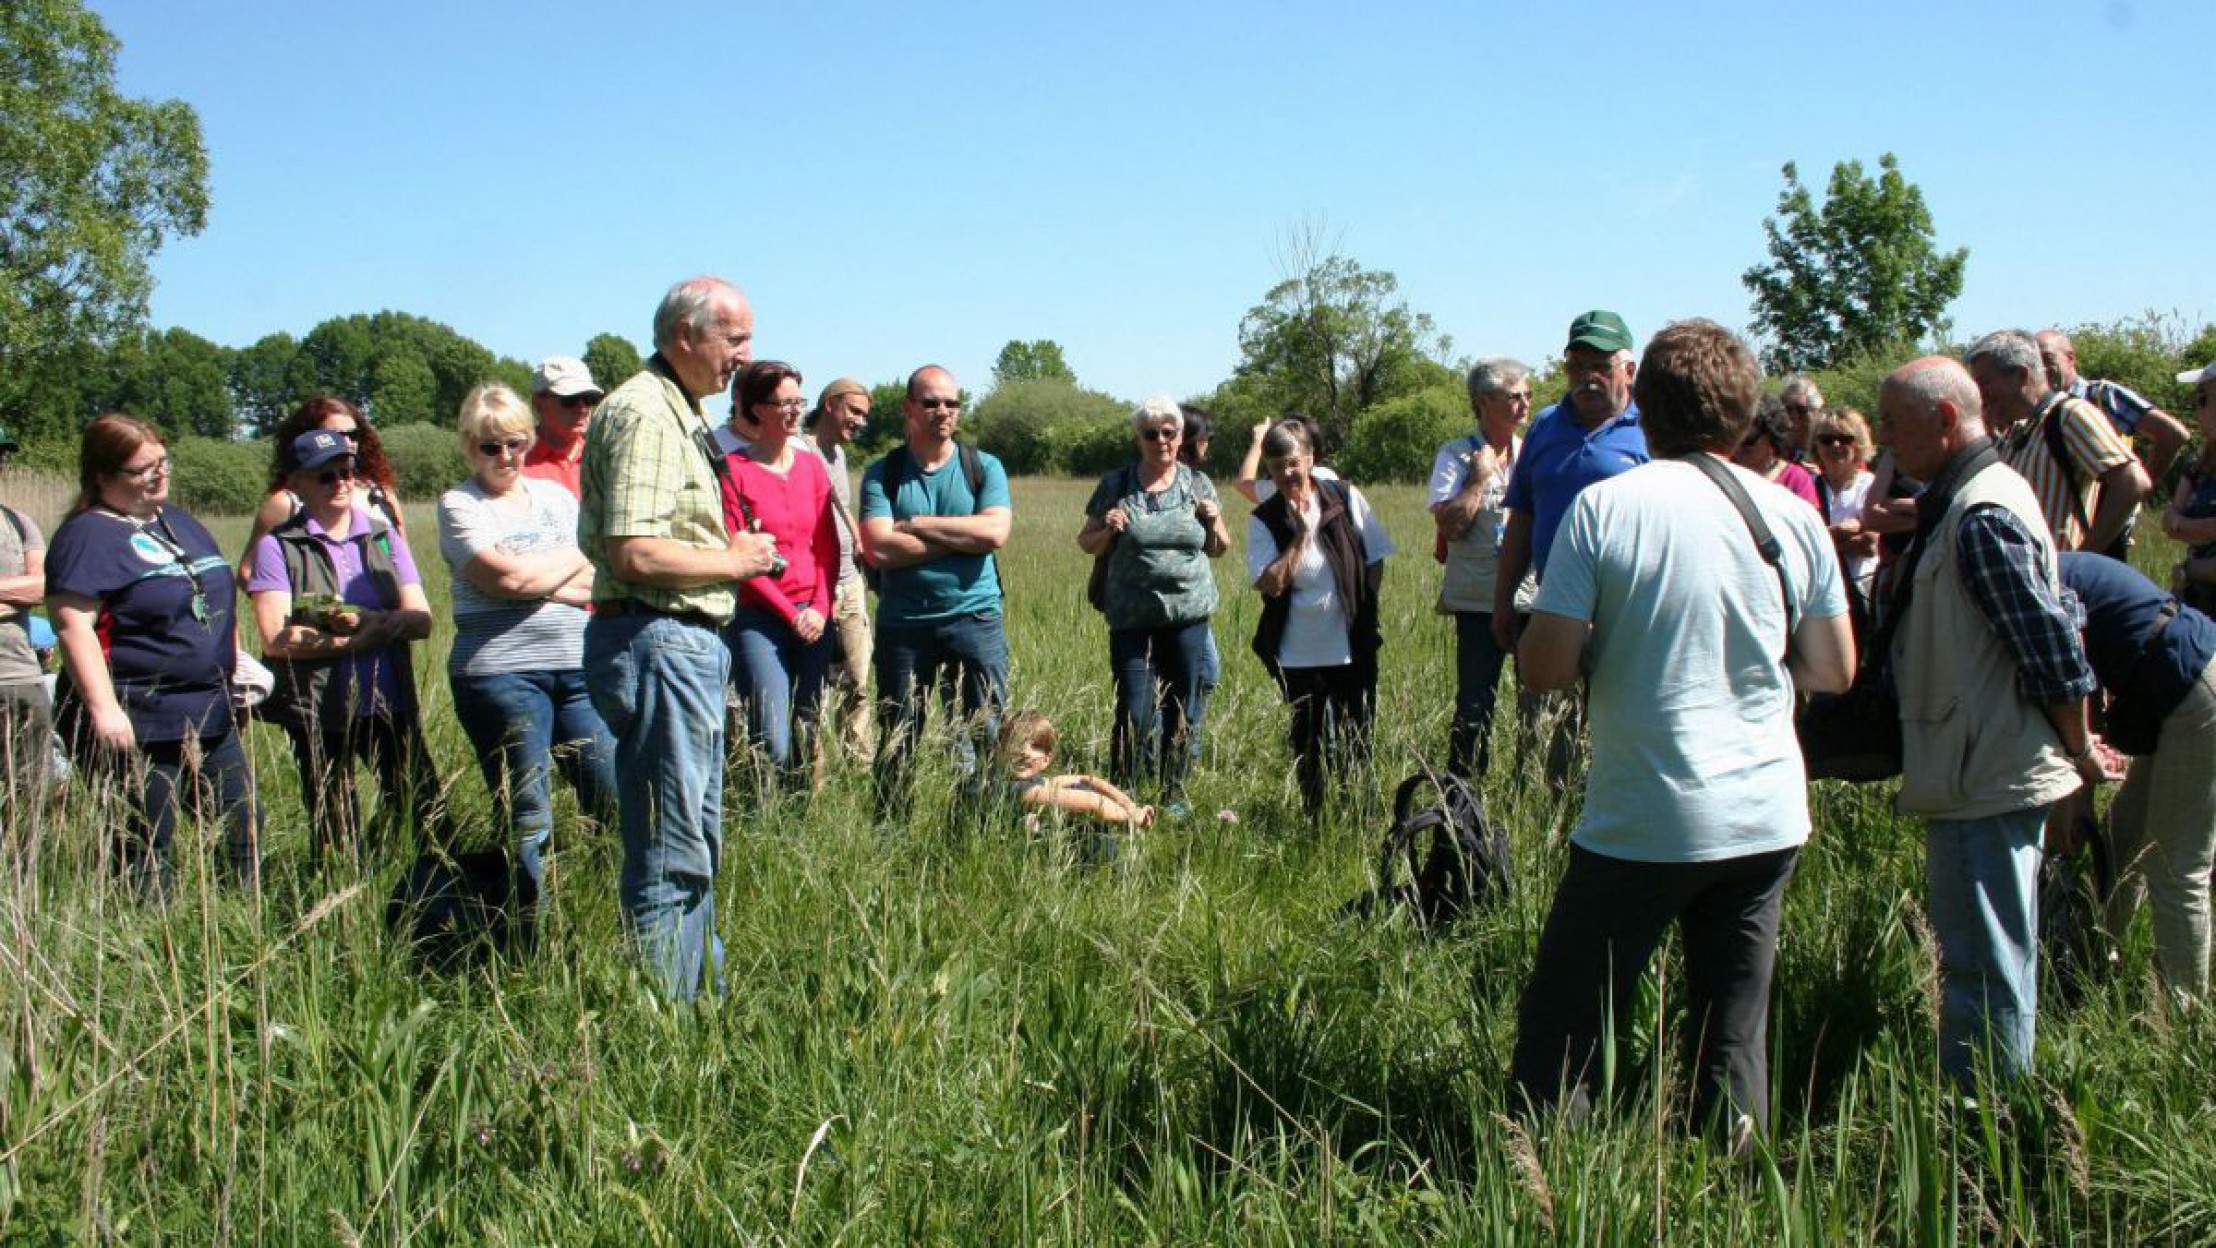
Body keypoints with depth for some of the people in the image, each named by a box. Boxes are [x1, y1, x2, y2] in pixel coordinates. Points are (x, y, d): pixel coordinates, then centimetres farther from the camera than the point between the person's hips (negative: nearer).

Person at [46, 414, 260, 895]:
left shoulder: (177, 520, 14)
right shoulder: (87, 535, -11)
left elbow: (217, 601, 25)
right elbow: (73, 625, -20)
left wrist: (237, 665, 18)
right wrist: (103, 709, -26)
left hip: (209, 714, 8)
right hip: (137, 726, -8)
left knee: (245, 823, 13)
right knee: (148, 853, 0)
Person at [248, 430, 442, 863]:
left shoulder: (384, 535, 8)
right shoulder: (279, 547, -3)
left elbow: (421, 619, -1)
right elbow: (276, 639, -13)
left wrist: (364, 620, -17)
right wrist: (360, 640, -10)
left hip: (390, 707, 3)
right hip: (318, 715, -2)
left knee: (432, 821, 2)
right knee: (338, 845, 8)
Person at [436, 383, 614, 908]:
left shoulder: (556, 495, 16)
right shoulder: (459, 505, 2)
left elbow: (603, 582, 8)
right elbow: (508, 575, -14)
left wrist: (536, 580, -8)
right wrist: (575, 558, 1)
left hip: (577, 668, 4)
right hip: (499, 672, -4)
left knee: (616, 799, 2)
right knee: (527, 823, -1)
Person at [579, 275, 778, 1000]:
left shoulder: (680, 414, 20)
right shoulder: (642, 414, -15)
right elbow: (634, 554, -24)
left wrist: (732, 553, 10)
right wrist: (733, 561, -11)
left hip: (688, 642, 11)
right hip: (657, 641, -11)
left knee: (697, 840, 18)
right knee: (671, 852, -6)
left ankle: (702, 996, 29)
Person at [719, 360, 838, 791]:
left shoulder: (812, 465, 10)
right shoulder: (733, 470, -5)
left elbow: (828, 546, 11)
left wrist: (820, 608, -3)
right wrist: (791, 614, -9)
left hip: (813, 619, 5)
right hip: (758, 618, -5)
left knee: (807, 736, 9)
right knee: (773, 746, -11)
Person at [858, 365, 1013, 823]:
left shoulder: (985, 467, 5)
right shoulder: (883, 474, 3)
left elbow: (995, 532, -12)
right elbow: (879, 549, -12)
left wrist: (917, 525, -10)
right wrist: (963, 537, -10)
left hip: (974, 619, 0)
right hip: (903, 625, 0)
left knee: (988, 735, 1)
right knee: (898, 743, 8)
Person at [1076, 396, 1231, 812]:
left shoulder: (1198, 484, 6)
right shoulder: (1116, 485, 1)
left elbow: (1219, 549, 13)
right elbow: (1086, 544, 6)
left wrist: (1214, 522, -7)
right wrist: (1107, 530, -14)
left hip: (1188, 613, 2)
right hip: (1132, 617, -2)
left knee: (1181, 711, 9)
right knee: (1134, 712, -6)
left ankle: (1173, 796, 23)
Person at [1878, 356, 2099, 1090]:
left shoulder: (1982, 518, -20)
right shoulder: (1961, 500, 12)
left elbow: (2055, 650, -22)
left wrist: (2079, 754, -10)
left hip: (1989, 779, -11)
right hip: (1983, 773, 11)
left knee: (1984, 966, -2)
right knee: (1981, 954, 19)